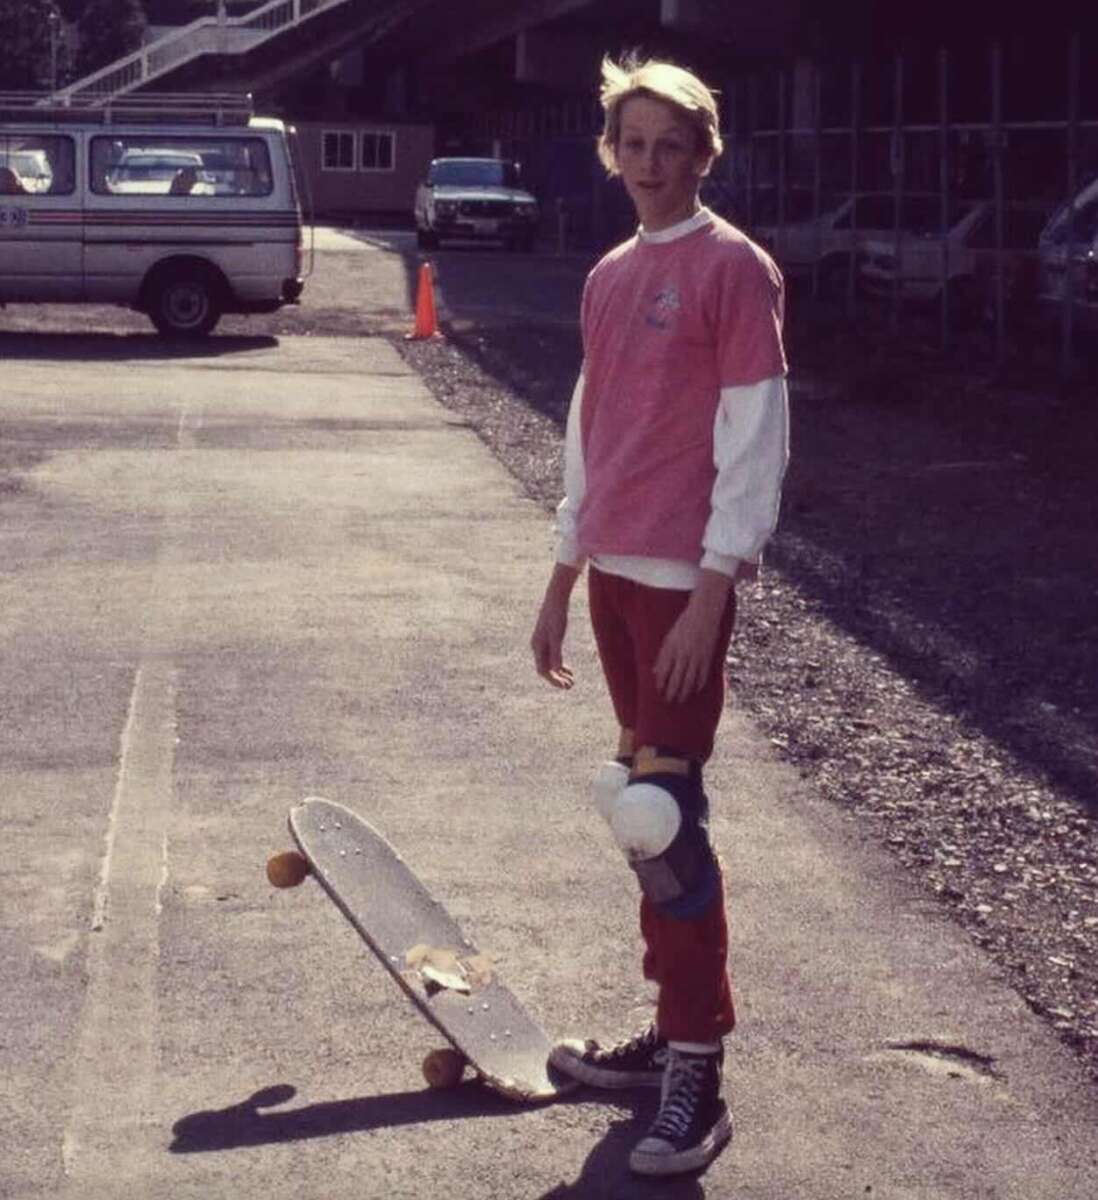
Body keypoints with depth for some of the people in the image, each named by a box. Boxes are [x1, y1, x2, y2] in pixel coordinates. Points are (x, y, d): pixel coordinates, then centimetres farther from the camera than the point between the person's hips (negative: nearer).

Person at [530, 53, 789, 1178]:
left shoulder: (733, 268, -8)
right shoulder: (609, 278, 14)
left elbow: (756, 441, -12)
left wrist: (710, 597, -17)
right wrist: (562, 584, 20)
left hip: (684, 580, -7)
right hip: (613, 570, 8)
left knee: (662, 813, -11)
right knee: (641, 805, 12)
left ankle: (697, 1078, -4)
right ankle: (672, 1031, 22)